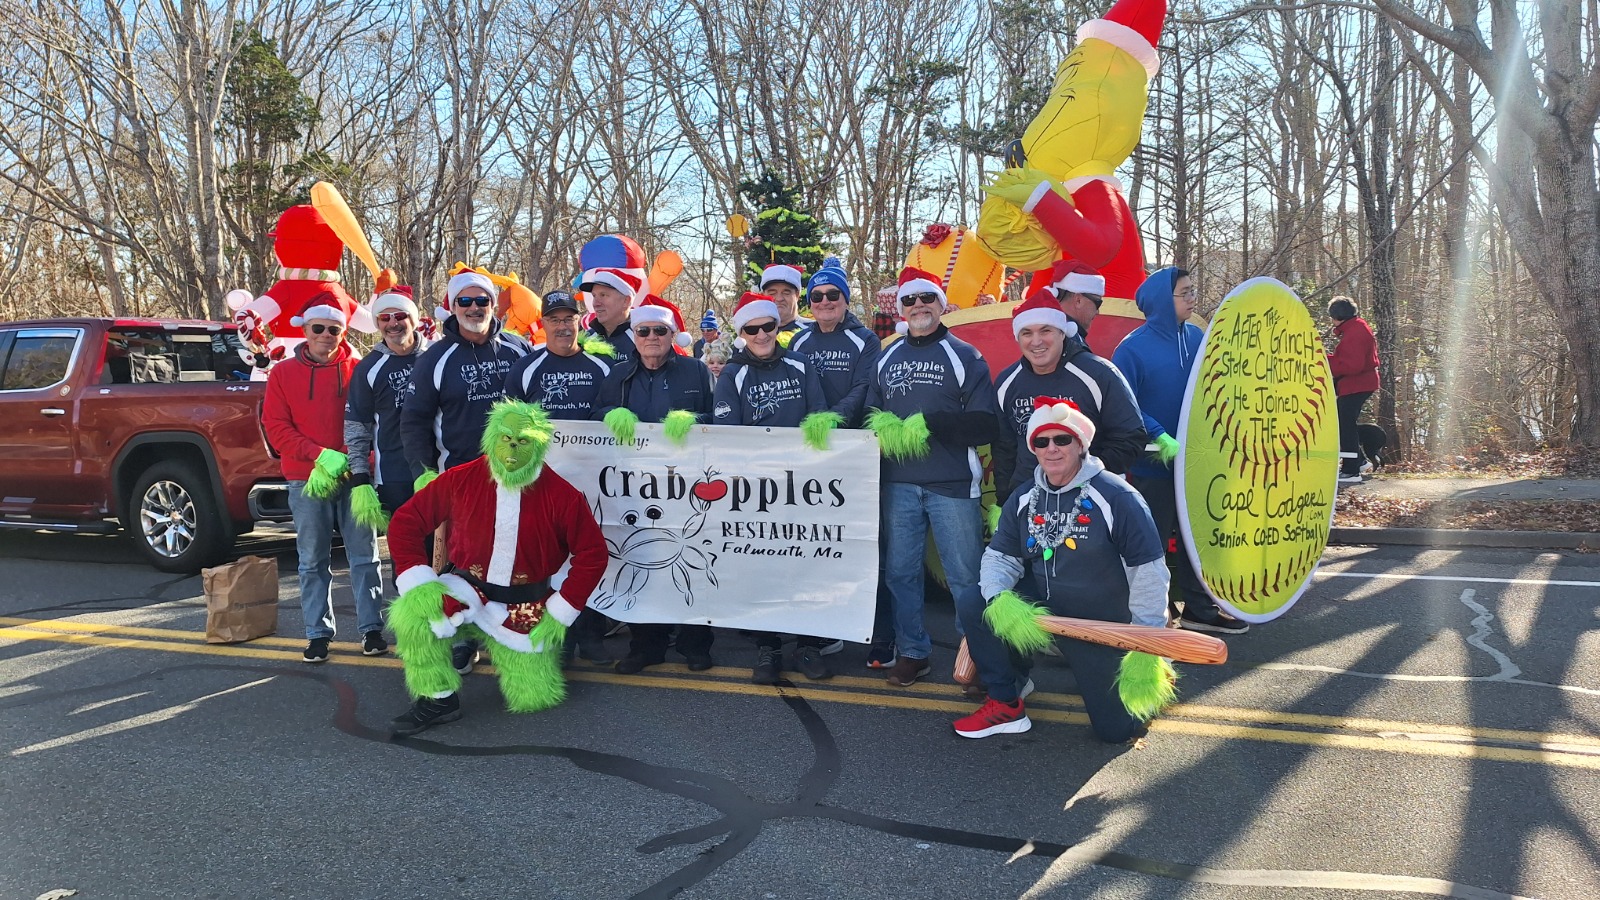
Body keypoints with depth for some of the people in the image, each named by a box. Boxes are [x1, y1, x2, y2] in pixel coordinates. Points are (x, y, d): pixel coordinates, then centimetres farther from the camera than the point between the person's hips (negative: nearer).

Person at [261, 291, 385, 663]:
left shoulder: (358, 369, 2)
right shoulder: (283, 372, 6)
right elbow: (276, 428, 0)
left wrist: (343, 461, -12)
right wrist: (322, 456, -12)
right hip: (306, 482, 1)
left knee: (363, 556, 4)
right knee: (313, 561, 6)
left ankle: (371, 628, 12)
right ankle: (318, 633, 15)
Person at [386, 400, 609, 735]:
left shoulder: (562, 496, -14)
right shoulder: (460, 480, -12)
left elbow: (593, 553, -8)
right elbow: (407, 522, -7)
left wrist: (561, 612, -9)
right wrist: (417, 582, -18)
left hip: (525, 607, 0)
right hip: (466, 591, 0)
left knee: (535, 698, 1)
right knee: (411, 610, -31)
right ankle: (438, 699, -9)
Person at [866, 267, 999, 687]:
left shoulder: (965, 356, 2)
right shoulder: (885, 359, 15)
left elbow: (984, 426, -6)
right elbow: (869, 414, 16)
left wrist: (928, 424, -16)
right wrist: (883, 427, -6)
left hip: (953, 485, -4)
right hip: (898, 484, 4)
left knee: (966, 576, -1)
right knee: (900, 571, 8)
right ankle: (911, 652, 22)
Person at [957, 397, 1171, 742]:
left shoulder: (1116, 497, -16)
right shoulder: (1023, 498, -1)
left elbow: (1148, 570, -14)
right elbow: (1001, 557, 1)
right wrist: (998, 597, -22)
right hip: (1040, 611, 4)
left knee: (1117, 730, -5)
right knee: (976, 610, -20)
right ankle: (1006, 704, 0)